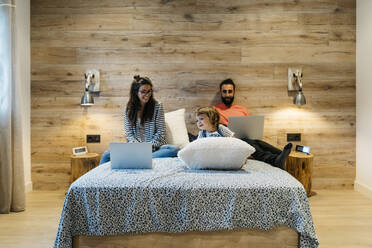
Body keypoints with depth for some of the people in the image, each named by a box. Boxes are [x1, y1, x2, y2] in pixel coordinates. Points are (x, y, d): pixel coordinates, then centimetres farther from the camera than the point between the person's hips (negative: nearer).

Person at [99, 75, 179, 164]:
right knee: (107, 154, -26)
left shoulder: (157, 106, 2)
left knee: (175, 149, -35)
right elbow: (129, 134, 4)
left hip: (154, 146, 0)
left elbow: (160, 132, 0)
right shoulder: (129, 108, 7)